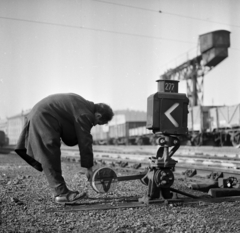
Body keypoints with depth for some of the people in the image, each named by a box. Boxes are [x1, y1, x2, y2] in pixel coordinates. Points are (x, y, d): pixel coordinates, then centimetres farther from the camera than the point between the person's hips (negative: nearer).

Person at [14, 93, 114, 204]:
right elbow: (85, 142, -17)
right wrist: (88, 167, -11)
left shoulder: (85, 104, 10)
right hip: (43, 118, -11)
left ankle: (59, 190, 13)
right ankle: (60, 193, -12)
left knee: (51, 157, 9)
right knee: (50, 157, -12)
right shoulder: (85, 114, -18)